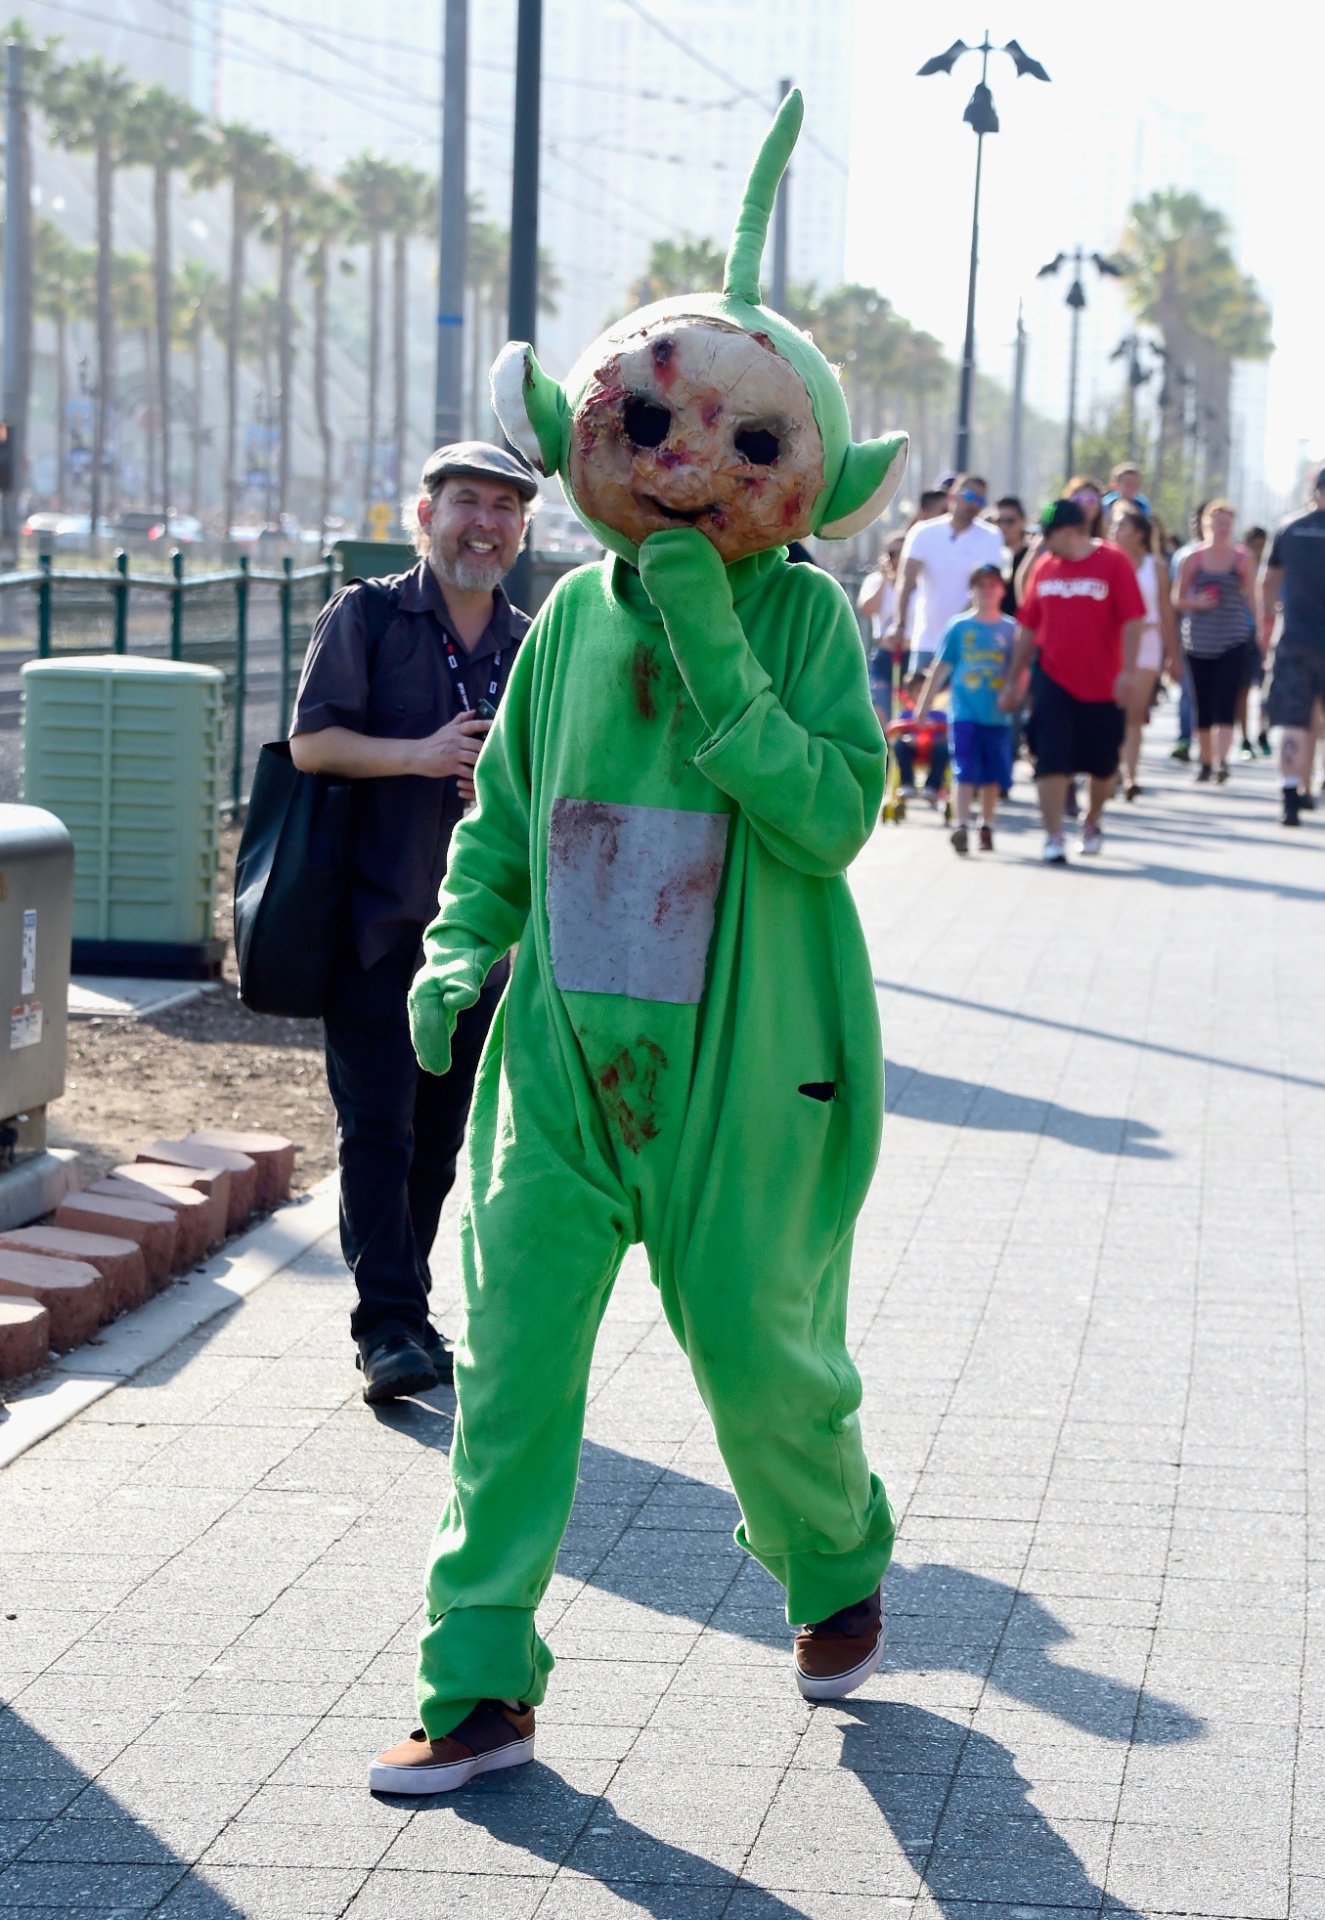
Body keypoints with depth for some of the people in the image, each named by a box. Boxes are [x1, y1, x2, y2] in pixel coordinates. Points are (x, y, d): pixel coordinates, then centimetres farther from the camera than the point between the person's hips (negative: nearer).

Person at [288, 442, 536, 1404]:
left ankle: (408, 1313, 19)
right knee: (377, 1125, -7)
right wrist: (420, 756, -20)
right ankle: (388, 1326, -6)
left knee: (441, 1132, 9)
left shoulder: (529, 646, 11)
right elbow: (310, 743, -8)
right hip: (373, 918, -4)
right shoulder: (364, 617, -1)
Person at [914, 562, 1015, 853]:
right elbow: (940, 668, 7)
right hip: (965, 712, -1)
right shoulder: (959, 627, 3)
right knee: (966, 771, -9)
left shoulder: (1010, 629, 5)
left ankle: (986, 827, 20)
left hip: (998, 716, 2)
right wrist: (923, 705, 6)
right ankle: (962, 826, -14)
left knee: (993, 774, 8)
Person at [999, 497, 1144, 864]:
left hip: (1102, 685, -2)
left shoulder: (1113, 563, -6)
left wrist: (1127, 671, -18)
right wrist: (1014, 681, 11)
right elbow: (1028, 627, 11)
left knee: (1103, 765, 11)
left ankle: (1092, 823, 35)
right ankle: (1053, 837, -5)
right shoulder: (1043, 567, 6)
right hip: (1053, 680, 2)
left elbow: (1132, 621, -10)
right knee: (1052, 762, -9)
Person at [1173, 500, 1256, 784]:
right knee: (1203, 707, 7)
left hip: (1232, 643, -1)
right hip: (1199, 642, 1)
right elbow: (1176, 601, 6)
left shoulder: (1241, 560, 5)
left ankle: (1222, 761, -19)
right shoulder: (1193, 559, 4)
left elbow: (1251, 598, 9)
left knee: (1225, 704, -12)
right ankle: (1205, 763, 19)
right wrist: (1196, 603, -13)